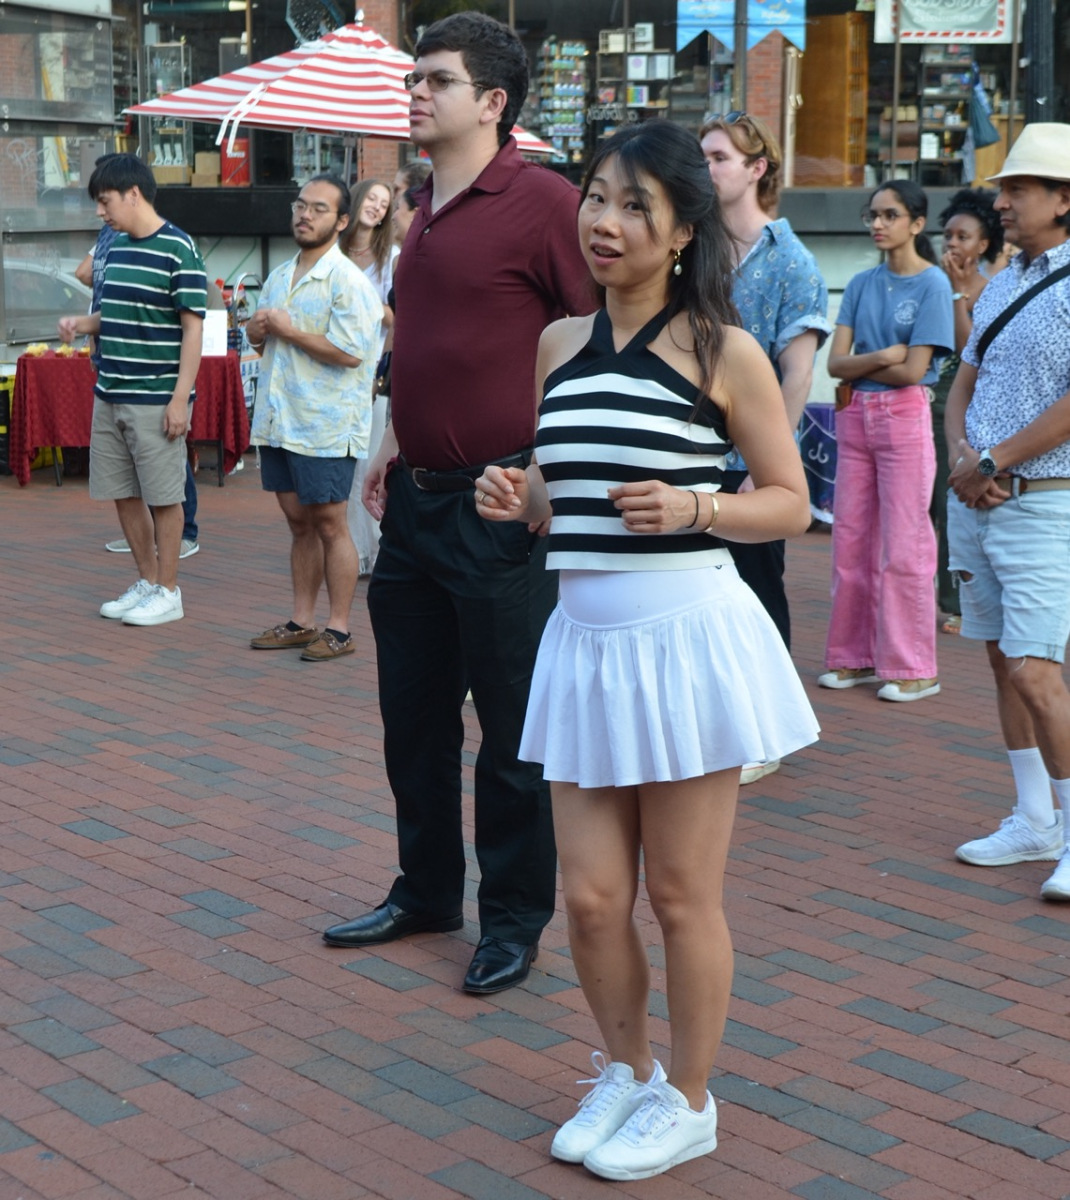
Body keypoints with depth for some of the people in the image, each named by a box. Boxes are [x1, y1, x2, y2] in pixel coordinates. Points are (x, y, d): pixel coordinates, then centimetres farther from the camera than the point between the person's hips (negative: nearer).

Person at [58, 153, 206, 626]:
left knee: (163, 497, 2)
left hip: (156, 399, -8)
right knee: (124, 494, 12)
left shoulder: (177, 250, -11)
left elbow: (192, 326, -13)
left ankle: (168, 591, 13)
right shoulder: (116, 247, 11)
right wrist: (83, 324, 1)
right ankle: (147, 582, 25)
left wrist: (180, 397, -17)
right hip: (110, 394, 8)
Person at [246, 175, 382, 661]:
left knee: (330, 524, -1)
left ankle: (339, 629, 6)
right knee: (298, 522, 13)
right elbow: (260, 339, 25)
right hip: (279, 419, 7)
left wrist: (289, 331, -15)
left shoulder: (347, 280, -11)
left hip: (325, 425, -7)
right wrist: (258, 329, 1)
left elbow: (350, 352, -22)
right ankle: (301, 622, 21)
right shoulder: (279, 277, 15)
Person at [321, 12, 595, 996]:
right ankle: (426, 888, 34)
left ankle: (514, 917, 19)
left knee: (511, 728, 5)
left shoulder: (540, 202, -13)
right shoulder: (426, 213, 13)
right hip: (417, 499, 9)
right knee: (414, 715, 18)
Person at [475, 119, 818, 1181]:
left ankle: (687, 1101, 28)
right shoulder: (558, 344, 10)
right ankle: (624, 1071, 34)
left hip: (686, 636, -4)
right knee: (590, 896, 8)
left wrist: (692, 509, -19)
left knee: (680, 894, 7)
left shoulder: (723, 350, -4)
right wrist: (517, 499, -3)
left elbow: (790, 502, -2)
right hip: (583, 635, 5)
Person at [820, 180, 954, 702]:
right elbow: (836, 362, 2)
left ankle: (912, 667, 5)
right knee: (851, 540, 7)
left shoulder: (932, 283, -6)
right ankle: (855, 656, 17)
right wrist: (884, 356, -14)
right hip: (856, 415, 6)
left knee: (904, 546, -3)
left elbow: (913, 370, -13)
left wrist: (860, 364, -3)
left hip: (905, 418, -6)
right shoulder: (862, 283, 10)